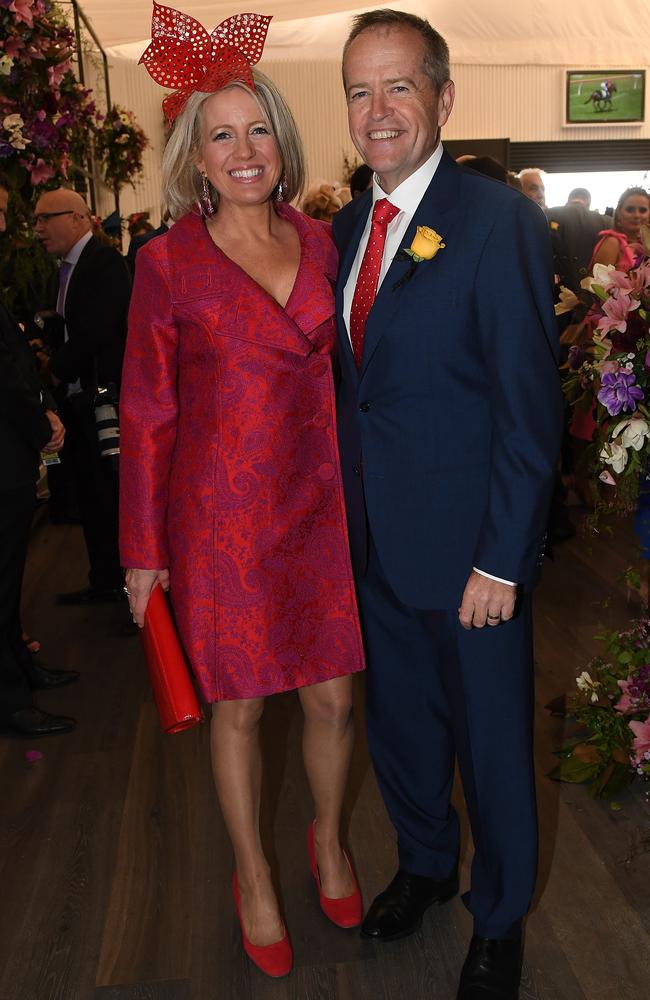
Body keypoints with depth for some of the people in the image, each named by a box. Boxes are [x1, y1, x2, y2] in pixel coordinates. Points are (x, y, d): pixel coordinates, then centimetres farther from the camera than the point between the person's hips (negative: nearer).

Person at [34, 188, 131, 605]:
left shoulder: (105, 261, -12)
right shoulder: (66, 268, 16)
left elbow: (96, 329, -21)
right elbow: (68, 328, 15)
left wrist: (58, 368, -9)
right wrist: (50, 352, -4)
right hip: (77, 400, 9)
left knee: (116, 495, -1)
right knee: (92, 496, 14)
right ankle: (105, 581, 25)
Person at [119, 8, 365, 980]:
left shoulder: (319, 241, 5)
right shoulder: (168, 261, -6)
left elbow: (343, 374, 11)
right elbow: (147, 413, -4)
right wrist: (144, 549, -3)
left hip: (320, 507, 3)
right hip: (222, 515, -3)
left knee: (332, 697, 12)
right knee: (238, 709, 11)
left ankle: (329, 841, 41)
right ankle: (253, 877, 35)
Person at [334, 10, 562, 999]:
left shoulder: (500, 220, -13)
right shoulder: (349, 225, 8)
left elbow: (530, 406, -16)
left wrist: (499, 560, -18)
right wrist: (349, 504, 6)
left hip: (468, 546, -6)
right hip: (374, 540, 6)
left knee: (491, 738, 11)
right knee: (397, 722, 21)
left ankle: (499, 919, 36)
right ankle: (425, 862, 48)